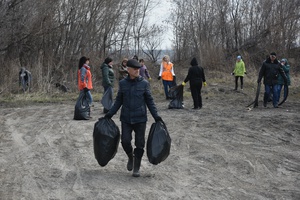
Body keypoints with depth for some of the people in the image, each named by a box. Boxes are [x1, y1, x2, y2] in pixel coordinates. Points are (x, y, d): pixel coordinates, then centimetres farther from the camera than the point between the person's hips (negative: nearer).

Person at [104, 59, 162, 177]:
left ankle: (136, 168, 19)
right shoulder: (122, 83, 2)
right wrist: (110, 114, 6)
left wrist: (156, 116, -4)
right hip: (126, 119, 1)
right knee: (125, 141, -8)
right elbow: (119, 101, 11)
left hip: (140, 119, -1)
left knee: (139, 144, 2)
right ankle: (130, 157, 24)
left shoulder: (144, 83, -2)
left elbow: (149, 101, 3)